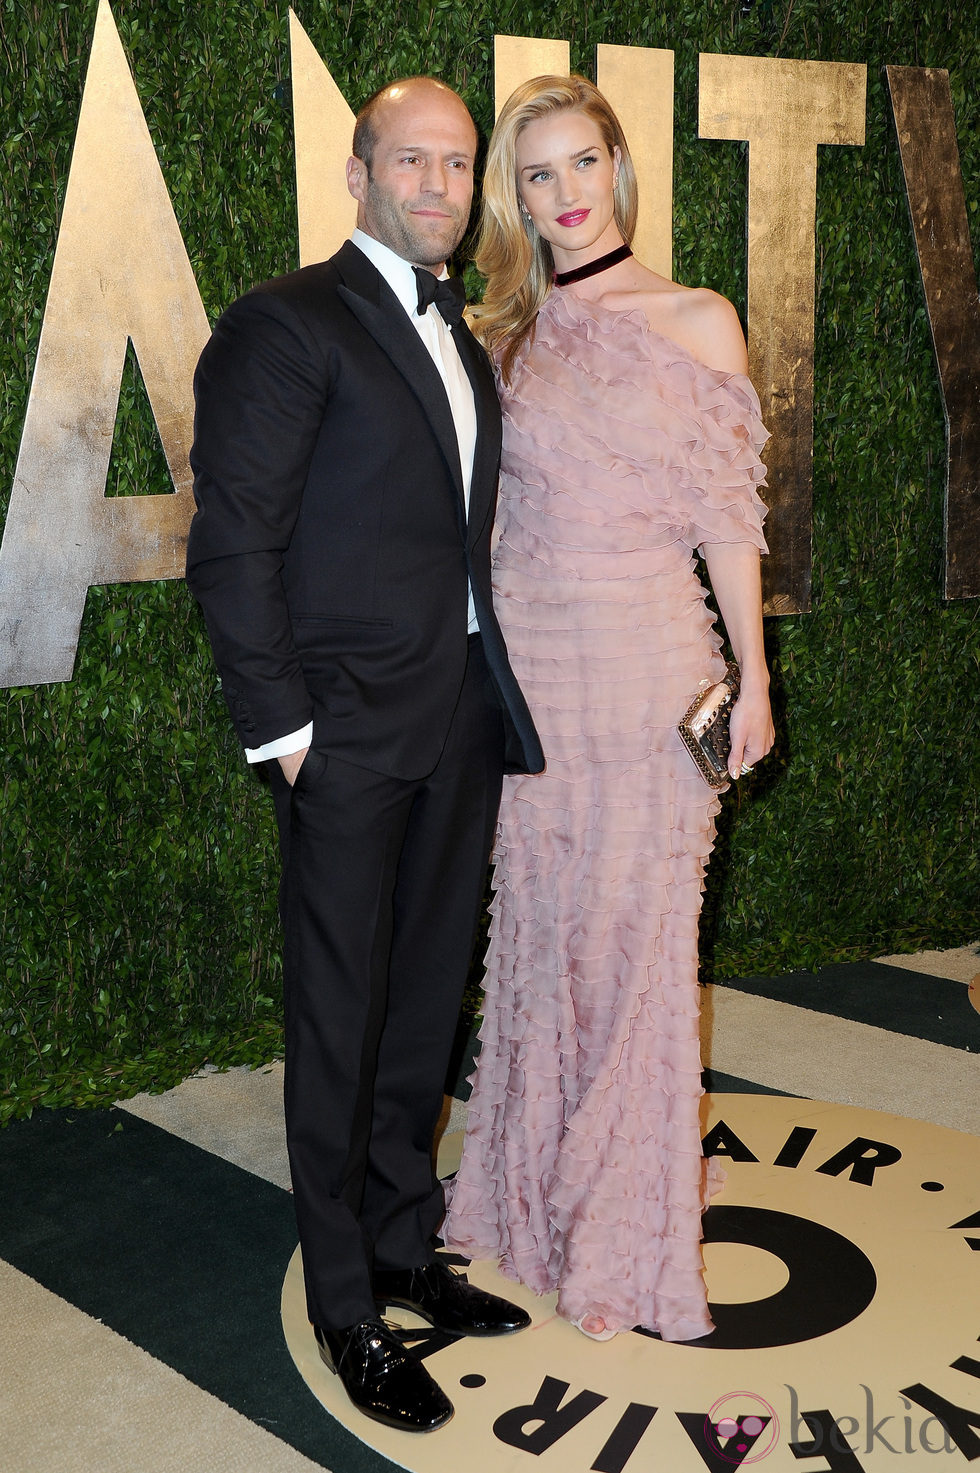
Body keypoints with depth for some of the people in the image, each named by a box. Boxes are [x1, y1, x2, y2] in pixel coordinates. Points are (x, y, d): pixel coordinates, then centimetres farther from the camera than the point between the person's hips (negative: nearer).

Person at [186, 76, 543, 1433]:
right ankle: (345, 1305, 19)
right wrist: (281, 727, -14)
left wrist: (496, 699, 9)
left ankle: (404, 1247, 32)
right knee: (342, 1017, 4)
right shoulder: (287, 325, -8)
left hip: (460, 728, 7)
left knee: (426, 1004, 15)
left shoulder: (460, 342, 16)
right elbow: (233, 547, -12)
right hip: (348, 732, -7)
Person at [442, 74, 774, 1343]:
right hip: (525, 662, 3)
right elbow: (491, 510, 12)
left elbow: (726, 515, 0)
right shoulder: (502, 333, 9)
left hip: (649, 664, -3)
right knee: (538, 931, 10)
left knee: (637, 941, 2)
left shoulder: (698, 323, 1)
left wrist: (752, 677, -4)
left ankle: (623, 1237, 19)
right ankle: (535, 1200, 29)